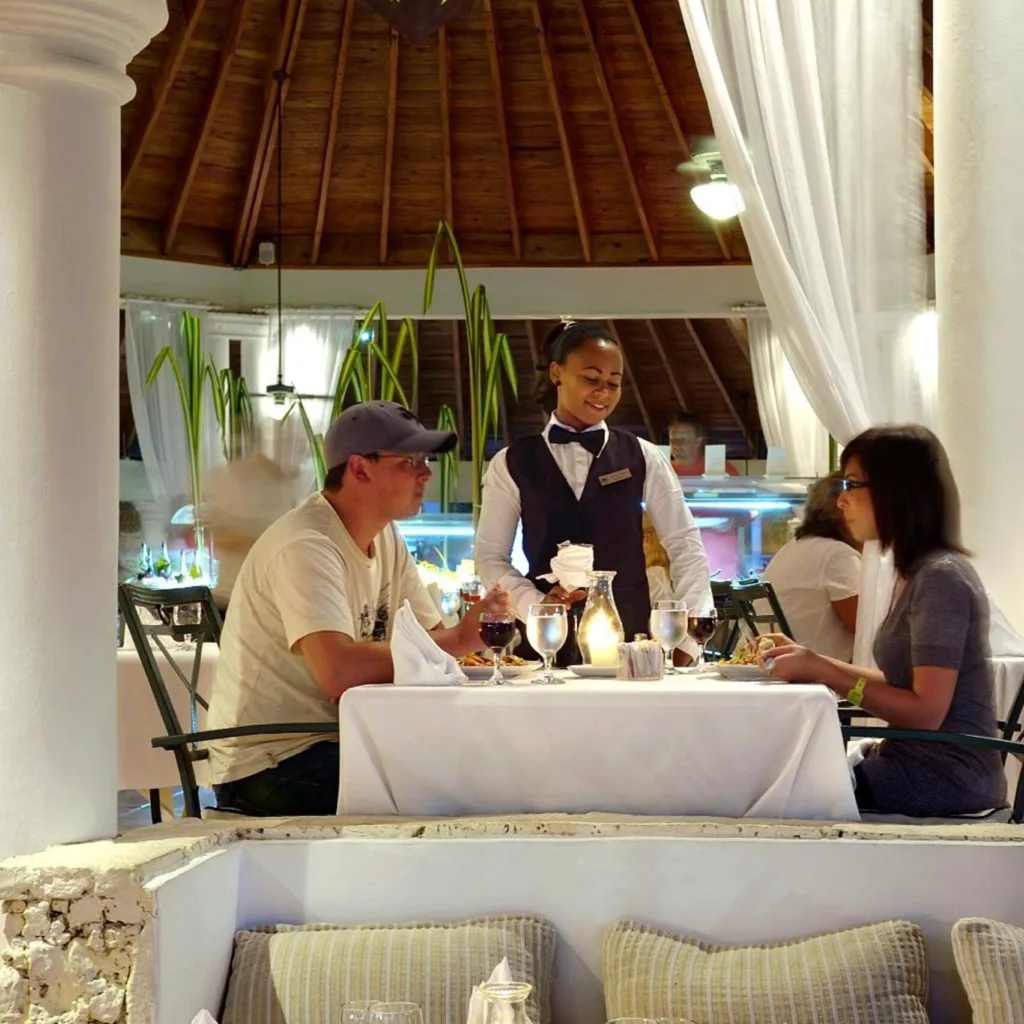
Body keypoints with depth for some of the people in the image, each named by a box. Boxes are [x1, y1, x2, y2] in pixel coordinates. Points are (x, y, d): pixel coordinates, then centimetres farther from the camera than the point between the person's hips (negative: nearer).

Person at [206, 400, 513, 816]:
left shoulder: (385, 537, 9)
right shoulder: (306, 547, -21)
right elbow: (338, 669, -33)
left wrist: (462, 636, -16)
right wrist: (446, 648, -23)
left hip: (333, 743, 9)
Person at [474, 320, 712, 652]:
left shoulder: (642, 457, 6)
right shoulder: (512, 464, 5)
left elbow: (685, 546, 5)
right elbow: (490, 556, 6)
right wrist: (534, 604, -11)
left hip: (629, 634, 1)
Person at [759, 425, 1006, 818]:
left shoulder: (940, 577, -17)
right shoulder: (917, 572, 12)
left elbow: (926, 711, -21)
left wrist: (823, 671, -17)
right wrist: (812, 662, 5)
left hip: (945, 779, -8)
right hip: (918, 763, 8)